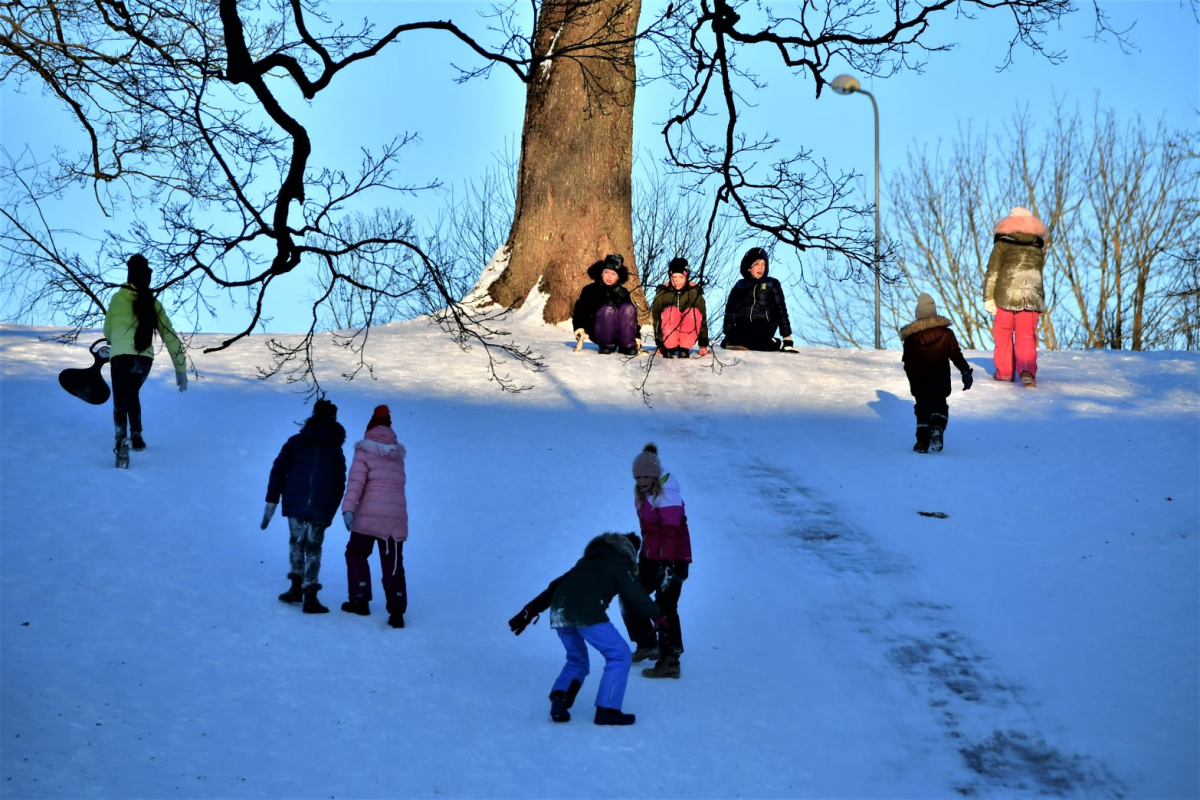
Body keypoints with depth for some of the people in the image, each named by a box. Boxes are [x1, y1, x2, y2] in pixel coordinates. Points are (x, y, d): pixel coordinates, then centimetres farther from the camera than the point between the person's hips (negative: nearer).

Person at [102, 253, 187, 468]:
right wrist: (181, 369, 13)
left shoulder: (119, 298, 3)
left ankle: (122, 441, -29)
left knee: (120, 401, -4)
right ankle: (136, 436, 28)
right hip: (145, 359, 4)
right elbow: (170, 337, 9)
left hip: (121, 356, -4)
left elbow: (107, 331, 12)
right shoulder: (153, 304, 10)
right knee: (132, 394, 30)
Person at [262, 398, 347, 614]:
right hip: (321, 508, 0)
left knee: (296, 542, 19)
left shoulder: (296, 442, 9)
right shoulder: (335, 450, 13)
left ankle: (297, 587, 13)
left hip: (294, 504, 0)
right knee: (313, 548, 6)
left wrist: (271, 502, 3)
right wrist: (330, 512, 20)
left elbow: (278, 471, 2)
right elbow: (339, 485, 13)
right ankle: (310, 597, -1)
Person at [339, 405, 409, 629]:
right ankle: (397, 611, -3)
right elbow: (397, 482, 15)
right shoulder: (398, 455, 13)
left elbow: (356, 481, -12)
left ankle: (360, 599, 12)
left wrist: (348, 508, -16)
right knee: (392, 564, 5)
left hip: (368, 516, -4)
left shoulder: (364, 452, -2)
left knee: (356, 553, 17)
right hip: (396, 516, 4)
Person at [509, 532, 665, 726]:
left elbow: (557, 584, 30)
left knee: (577, 660, 26)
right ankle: (607, 710, 1)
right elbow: (634, 594, 4)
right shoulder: (619, 563, 13)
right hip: (586, 613, -7)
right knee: (619, 654, 6)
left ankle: (559, 700, 2)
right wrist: (658, 616, 16)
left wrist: (531, 610, 31)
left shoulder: (589, 560, 32)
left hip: (559, 611, 7)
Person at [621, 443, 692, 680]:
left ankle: (670, 662, -7)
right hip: (651, 558, 9)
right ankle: (647, 645, 28)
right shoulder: (643, 495, 8)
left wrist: (667, 564, -31)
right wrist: (644, 553, 20)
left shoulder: (667, 496, -20)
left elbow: (671, 533, -26)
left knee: (665, 607, -11)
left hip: (673, 559, -9)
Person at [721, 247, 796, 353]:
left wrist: (787, 339, 2)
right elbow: (730, 311, 19)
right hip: (742, 327, 4)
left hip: (763, 328, -4)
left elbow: (781, 311, 8)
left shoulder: (772, 284, 11)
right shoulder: (740, 286, 18)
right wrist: (727, 333, 7)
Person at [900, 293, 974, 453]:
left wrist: (912, 380, 15)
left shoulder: (911, 337, -5)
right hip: (941, 380, 1)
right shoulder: (946, 333, -4)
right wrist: (965, 371, 3)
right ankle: (937, 429, -13)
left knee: (922, 408, 11)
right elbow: (956, 355, -4)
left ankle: (923, 440, 3)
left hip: (920, 381, 0)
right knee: (939, 406, 15)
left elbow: (908, 362, 2)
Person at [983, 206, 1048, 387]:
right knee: (1027, 335, -1)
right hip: (1032, 296, 2)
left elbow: (992, 272, -4)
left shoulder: (1002, 243, 1)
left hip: (1005, 296, -2)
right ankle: (1027, 370, -23)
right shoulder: (1038, 246, 12)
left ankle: (1004, 371, 20)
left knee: (1003, 333, 14)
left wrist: (988, 298, -4)